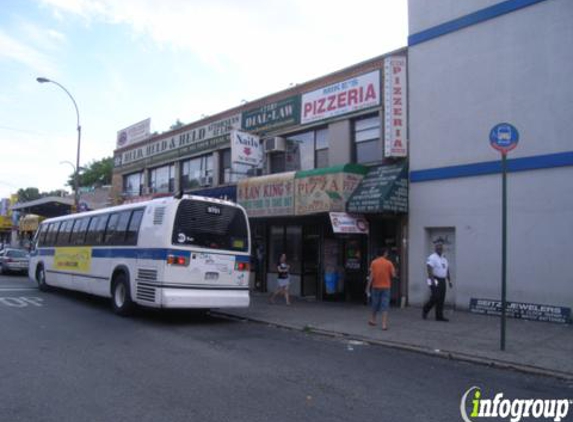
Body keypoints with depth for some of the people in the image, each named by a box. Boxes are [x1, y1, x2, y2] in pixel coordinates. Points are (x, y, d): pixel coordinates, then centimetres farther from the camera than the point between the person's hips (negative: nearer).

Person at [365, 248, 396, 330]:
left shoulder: (374, 262, -3)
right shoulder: (389, 263, -5)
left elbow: (371, 276, -7)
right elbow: (393, 275, -6)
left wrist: (368, 288, -4)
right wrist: (394, 271, 17)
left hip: (376, 286, 2)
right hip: (386, 287, -2)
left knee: (375, 305, 17)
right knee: (385, 306, -1)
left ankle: (372, 319, 31)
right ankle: (384, 324, -7)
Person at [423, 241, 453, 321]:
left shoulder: (444, 258, 16)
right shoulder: (432, 258, -10)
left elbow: (447, 270, 21)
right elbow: (429, 269, -19)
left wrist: (449, 281, 16)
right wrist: (432, 280, -26)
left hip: (442, 281, 8)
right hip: (435, 281, -7)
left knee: (441, 299, 5)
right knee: (435, 297, -12)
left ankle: (439, 316, 9)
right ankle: (425, 310, 9)